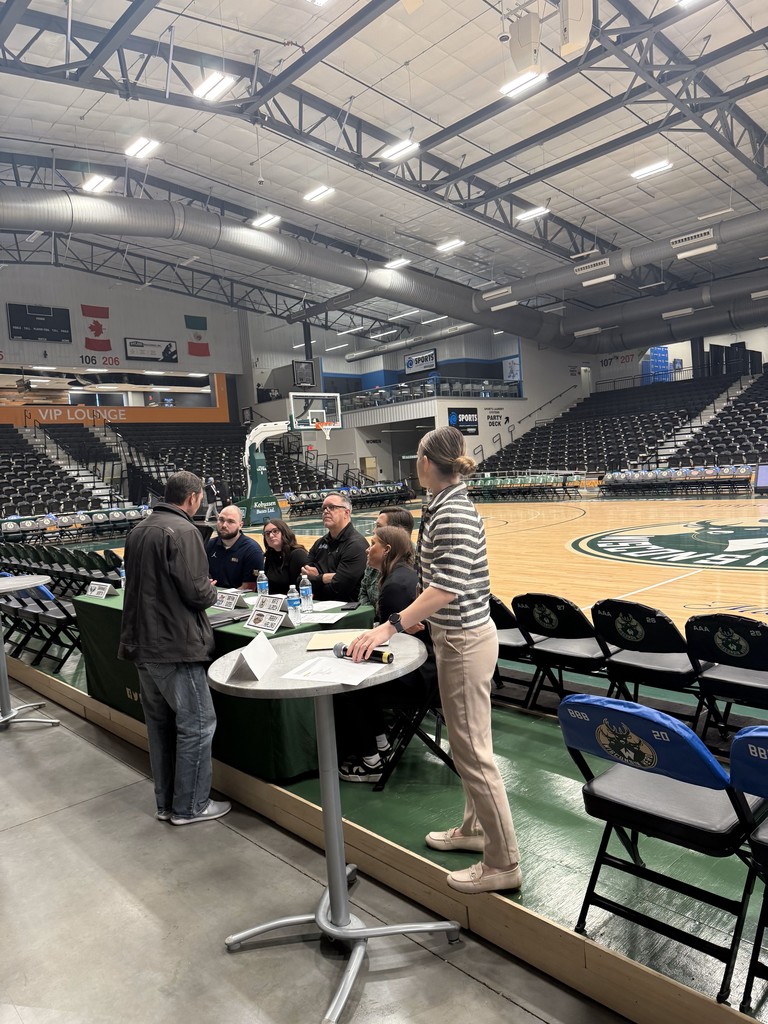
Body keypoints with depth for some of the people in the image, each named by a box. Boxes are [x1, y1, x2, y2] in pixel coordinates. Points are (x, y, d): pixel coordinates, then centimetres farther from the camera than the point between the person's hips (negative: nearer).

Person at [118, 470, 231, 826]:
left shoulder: (138, 530, 11)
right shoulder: (182, 530, -16)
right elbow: (195, 591, -21)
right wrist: (212, 592, 1)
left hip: (141, 642, 9)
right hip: (174, 644, -9)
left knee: (160, 723, 17)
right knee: (197, 723, 3)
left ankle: (166, 802, 27)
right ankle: (190, 806, 12)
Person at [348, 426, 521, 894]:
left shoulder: (454, 512, -21)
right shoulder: (448, 505, 8)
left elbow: (449, 586, -29)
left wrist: (391, 627, -29)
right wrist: (418, 618, 20)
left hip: (464, 641, -10)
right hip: (458, 635, 10)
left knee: (473, 751, 0)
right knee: (467, 744, 22)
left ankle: (503, 864, 15)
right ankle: (475, 828, 40)